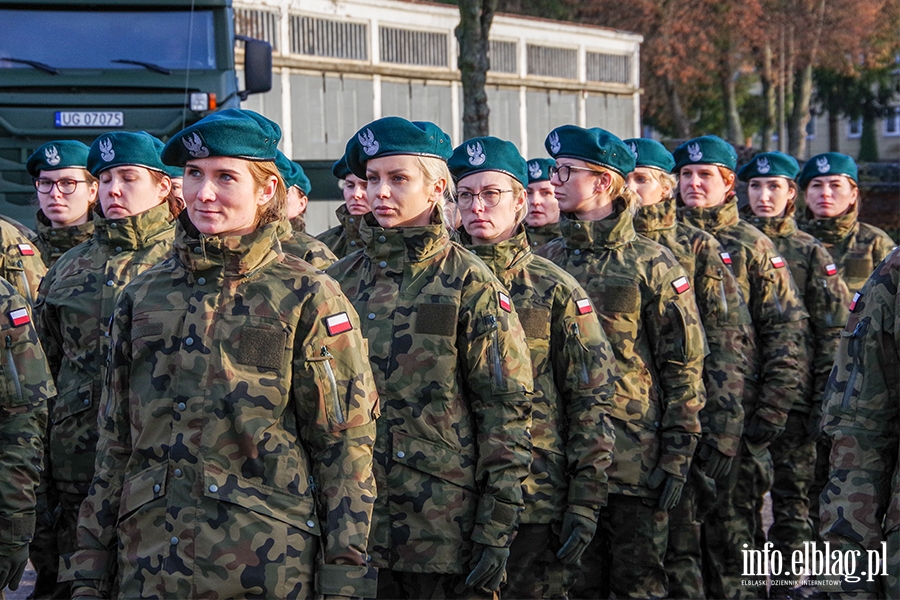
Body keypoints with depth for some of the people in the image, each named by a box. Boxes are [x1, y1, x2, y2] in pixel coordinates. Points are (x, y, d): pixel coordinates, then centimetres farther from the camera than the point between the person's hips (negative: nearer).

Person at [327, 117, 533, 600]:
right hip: (354, 519, 4)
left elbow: (506, 413, -7)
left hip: (446, 525, -4)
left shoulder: (469, 284, -4)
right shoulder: (341, 280, 8)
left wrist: (496, 529, -11)